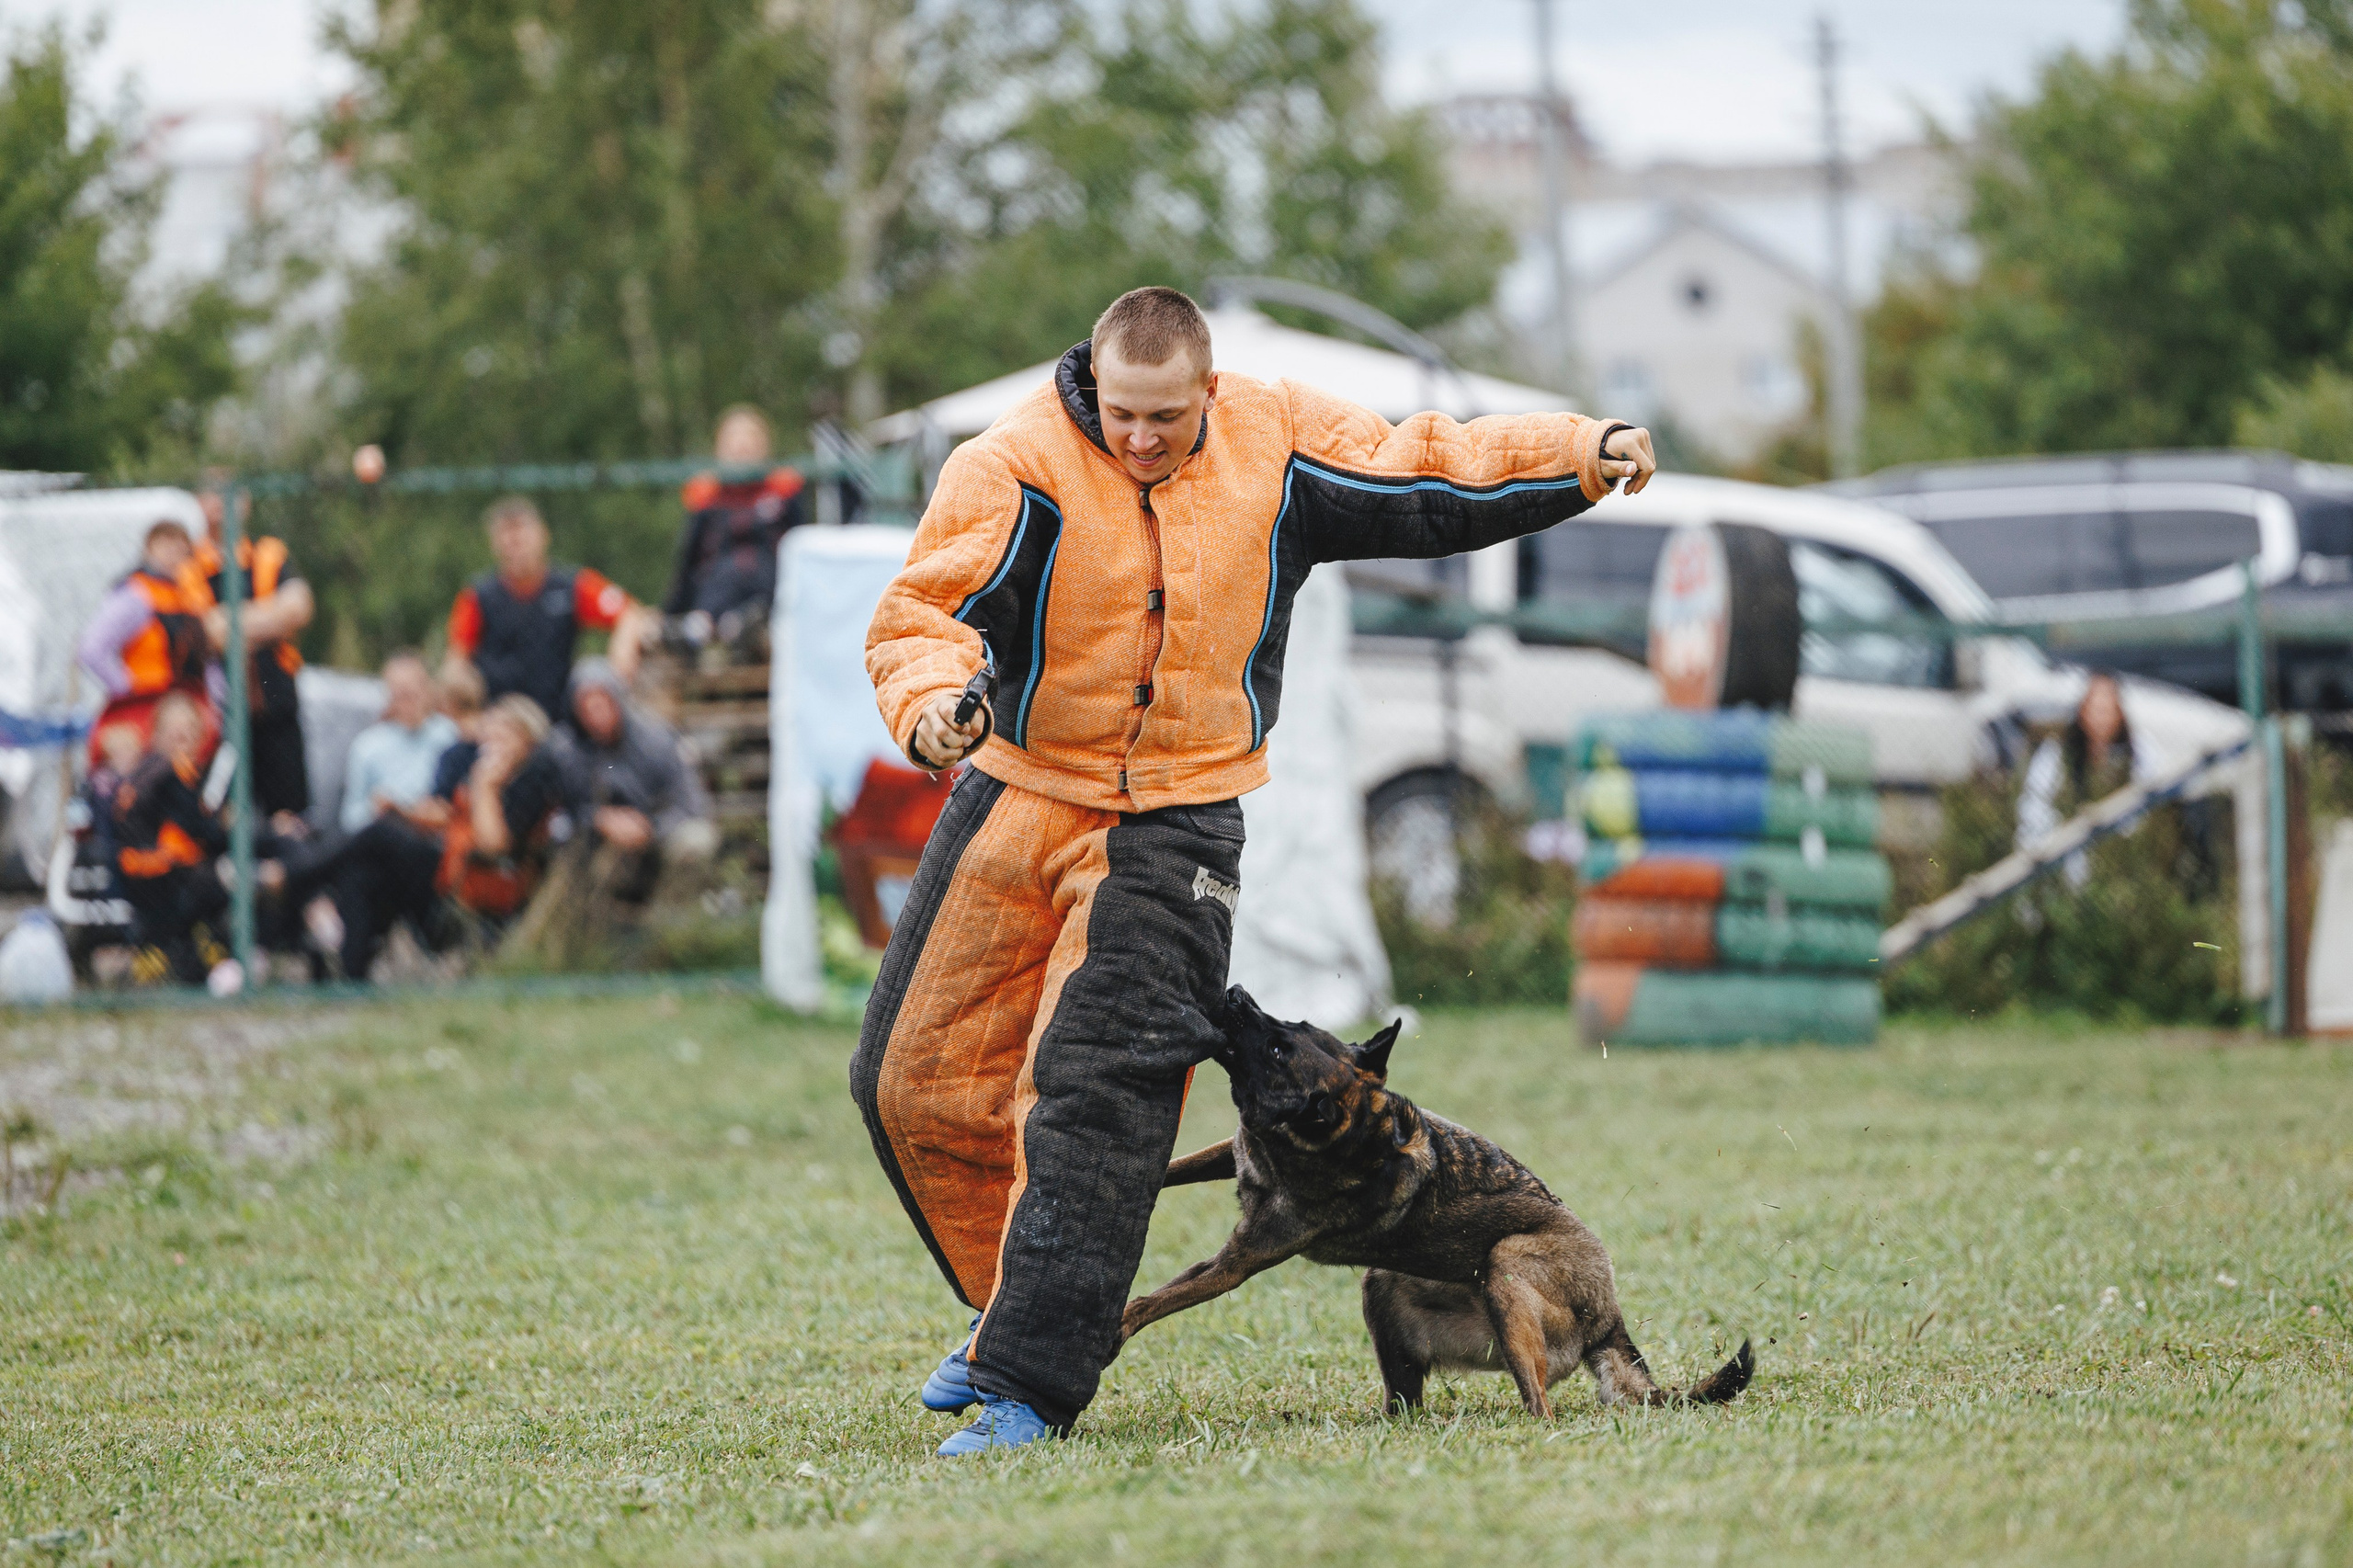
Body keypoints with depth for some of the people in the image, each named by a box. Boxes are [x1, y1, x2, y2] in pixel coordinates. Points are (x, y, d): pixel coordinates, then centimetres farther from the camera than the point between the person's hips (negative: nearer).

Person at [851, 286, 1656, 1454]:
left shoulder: (1275, 444, -3)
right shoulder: (1016, 469, -14)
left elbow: (1427, 477, 9)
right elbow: (919, 613, -22)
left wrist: (1583, 453, 2)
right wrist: (931, 700, -43)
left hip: (1174, 829, -1)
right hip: (1019, 795, 1)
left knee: (1096, 1096, -14)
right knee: (915, 1081, 5)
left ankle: (1033, 1381, -12)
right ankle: (1014, 1302, 28)